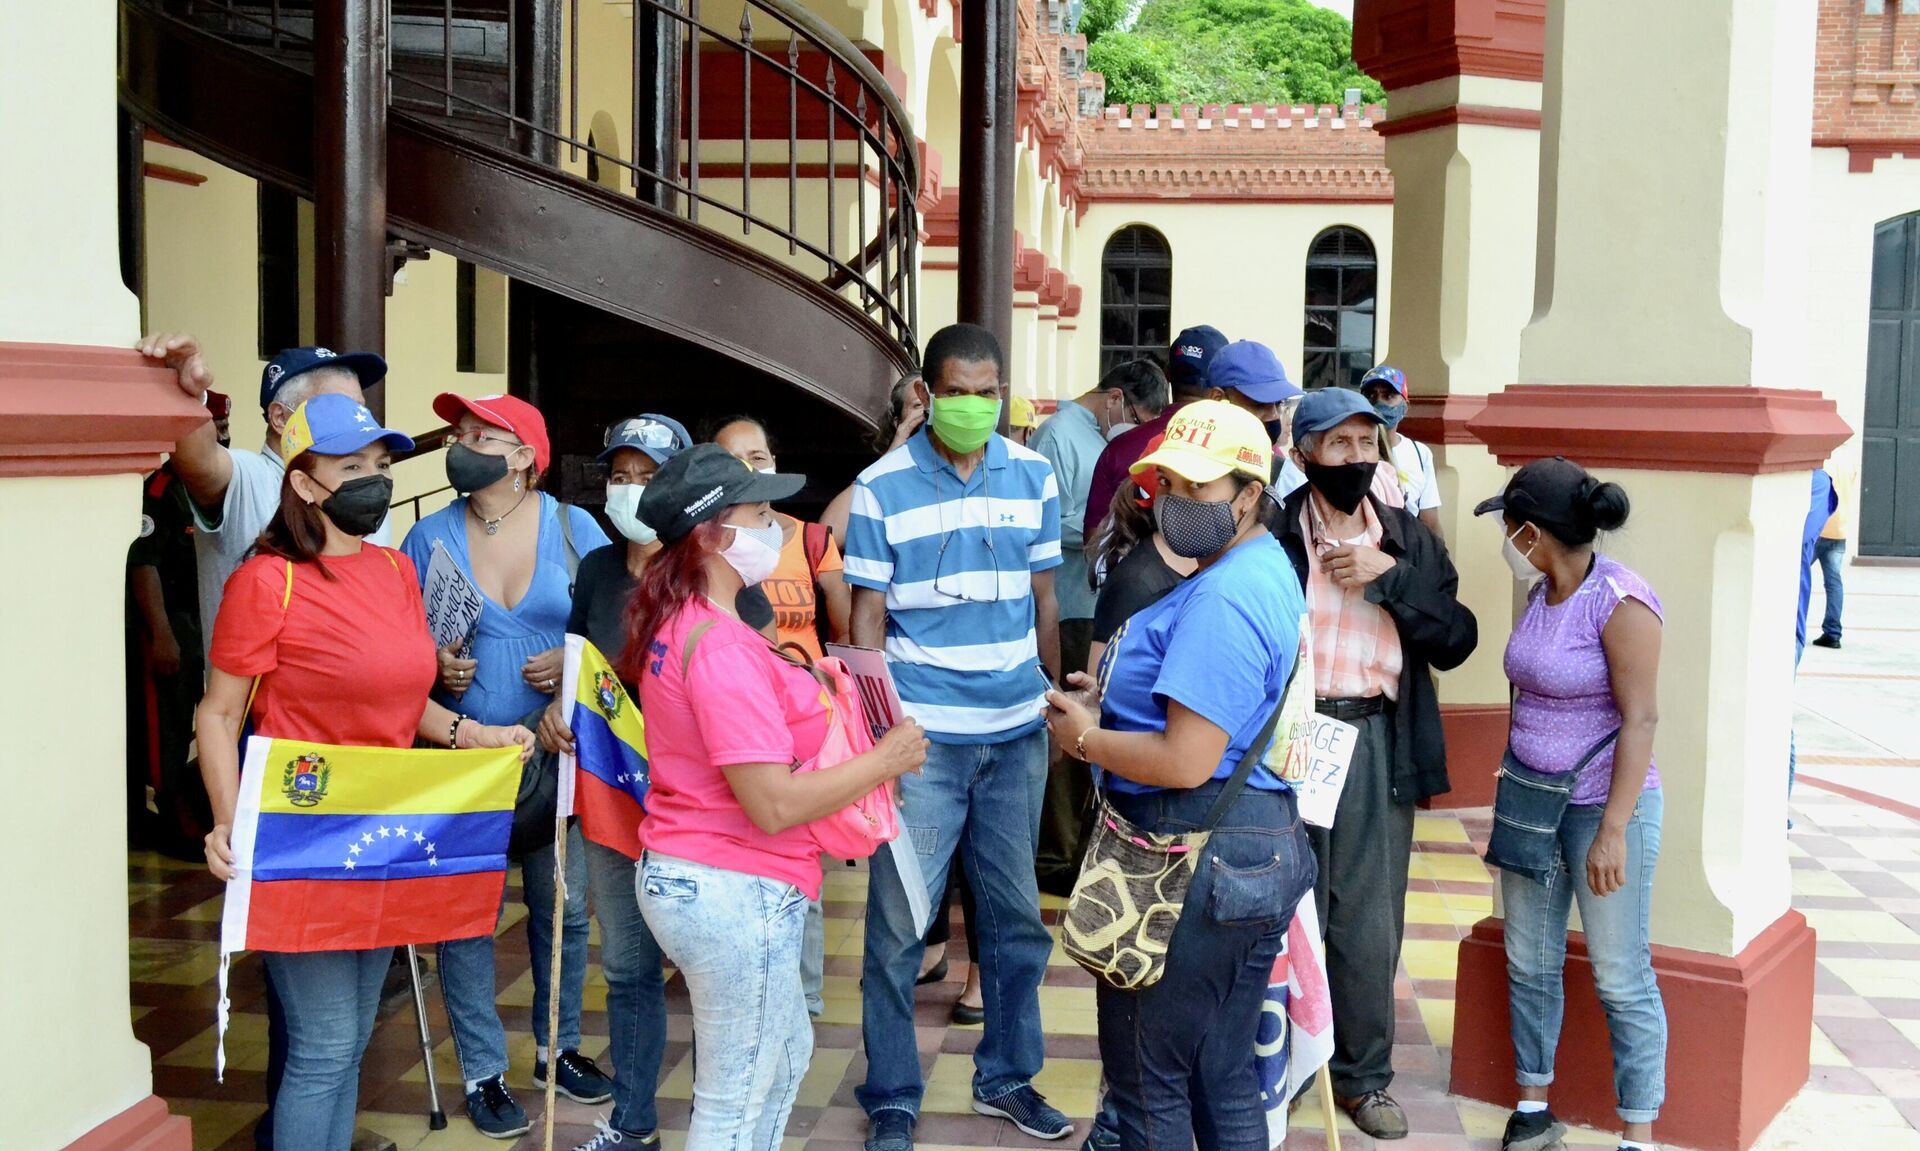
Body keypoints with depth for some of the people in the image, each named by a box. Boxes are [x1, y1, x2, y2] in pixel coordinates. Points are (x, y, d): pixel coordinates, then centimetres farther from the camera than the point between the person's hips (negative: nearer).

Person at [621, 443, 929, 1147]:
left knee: (785, 1056, 27)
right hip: (738, 894, -10)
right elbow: (775, 805, -26)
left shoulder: (676, 624, 7)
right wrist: (886, 759, -15)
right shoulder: (721, 646, -24)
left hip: (681, 876, 10)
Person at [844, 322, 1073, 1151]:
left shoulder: (1033, 476, 4)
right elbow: (868, 616, -3)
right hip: (922, 736, -3)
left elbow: (1043, 599, 11)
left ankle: (1007, 1076, 30)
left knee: (1016, 916, 13)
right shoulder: (883, 486, -4)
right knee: (898, 924, 2)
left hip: (1017, 734, 3)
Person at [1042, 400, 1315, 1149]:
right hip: (1256, 848, 11)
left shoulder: (1221, 599, -22)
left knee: (1147, 1083, 4)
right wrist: (1115, 701, 14)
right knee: (1224, 1080, 19)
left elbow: (1186, 763, -27)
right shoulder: (1266, 569, 12)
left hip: (1195, 855, -11)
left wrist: (1085, 738, -11)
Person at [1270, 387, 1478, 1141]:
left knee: (1370, 923, 8)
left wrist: (1391, 576, -11)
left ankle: (1365, 1075, 24)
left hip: (1376, 745, 2)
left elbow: (1456, 642, -1)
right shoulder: (1271, 534, -3)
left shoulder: (1408, 539, 7)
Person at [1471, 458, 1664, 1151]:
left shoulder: (1619, 601, -17)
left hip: (1603, 805, -8)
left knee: (1621, 978, 1)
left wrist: (1613, 830, -20)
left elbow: (1641, 718, -18)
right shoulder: (1541, 593, 6)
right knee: (1528, 964, 13)